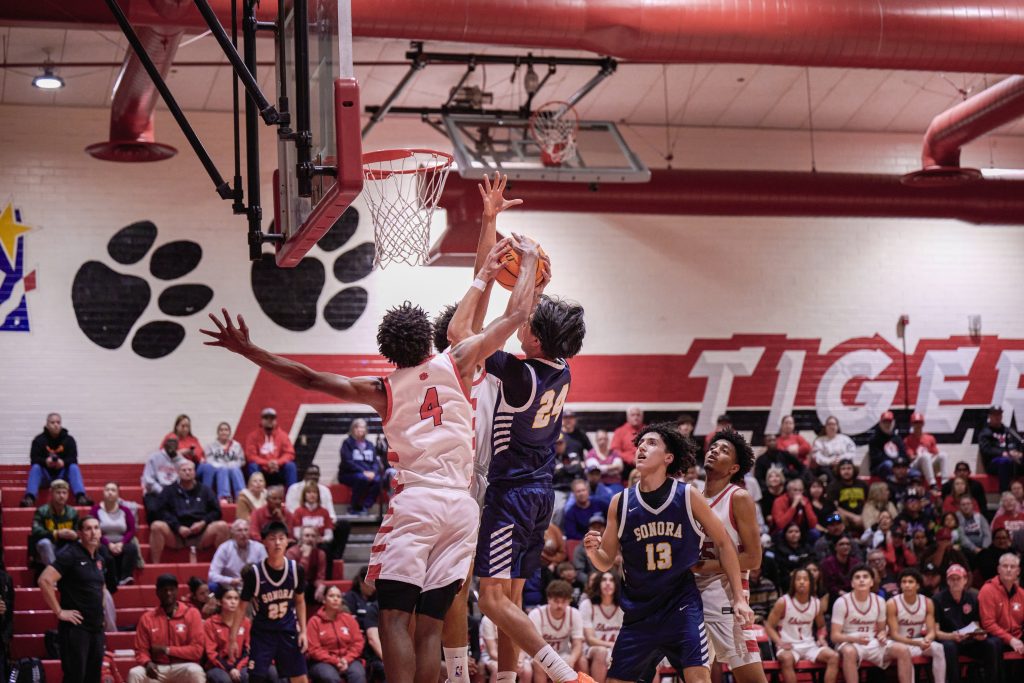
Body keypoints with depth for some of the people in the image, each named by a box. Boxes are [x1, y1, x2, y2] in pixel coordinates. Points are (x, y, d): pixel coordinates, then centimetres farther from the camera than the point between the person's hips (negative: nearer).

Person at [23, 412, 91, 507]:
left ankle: (81, 497, -44)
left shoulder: (69, 440, 1)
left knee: (74, 467, -26)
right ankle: (29, 498, -46)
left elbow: (73, 459, -8)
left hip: (63, 475, 1)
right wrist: (45, 461, -32)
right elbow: (34, 459, -10)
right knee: (35, 467, -28)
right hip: (45, 476, -1)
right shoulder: (39, 440, -2)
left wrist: (64, 462, -32)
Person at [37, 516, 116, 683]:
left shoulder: (100, 558, 12)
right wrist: (59, 612, -17)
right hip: (76, 627, -7)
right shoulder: (70, 554, -10)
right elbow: (45, 580, -20)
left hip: (96, 627, 7)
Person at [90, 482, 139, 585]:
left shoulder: (125, 510, 10)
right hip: (104, 545, -2)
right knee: (106, 553, -38)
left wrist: (121, 544, -15)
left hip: (120, 545, 2)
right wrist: (109, 544, -18)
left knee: (132, 548, -31)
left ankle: (124, 578, -37)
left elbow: (131, 531, 3)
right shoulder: (96, 510, 2)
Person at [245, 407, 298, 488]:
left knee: (290, 465, -25)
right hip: (261, 470, -2)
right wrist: (267, 463, -23)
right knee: (253, 466, -32)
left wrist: (278, 462, -22)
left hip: (278, 470, 2)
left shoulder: (282, 435, 4)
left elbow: (290, 453, -2)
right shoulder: (253, 435, -3)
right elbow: (251, 455, -9)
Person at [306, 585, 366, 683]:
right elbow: (314, 649, -6)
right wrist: (335, 661, -15)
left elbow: (358, 642, 6)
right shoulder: (315, 621, -1)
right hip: (324, 662, -3)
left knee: (358, 674, -30)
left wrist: (346, 660, -11)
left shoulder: (349, 618, 10)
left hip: (348, 660, 3)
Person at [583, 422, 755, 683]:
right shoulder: (620, 502, 0)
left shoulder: (688, 496, -6)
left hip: (682, 608, -3)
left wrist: (739, 598, 0)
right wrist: (592, 549, -16)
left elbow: (724, 543, 4)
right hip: (638, 614, 3)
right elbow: (605, 562, 7)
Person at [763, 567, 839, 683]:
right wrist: (780, 642, -20)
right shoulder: (783, 602, -8)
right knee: (787, 658, -39)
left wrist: (821, 638, -1)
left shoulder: (816, 603, 6)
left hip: (809, 645, 5)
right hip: (789, 646, -5)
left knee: (834, 656, -19)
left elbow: (821, 626, 21)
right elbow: (769, 626, -5)